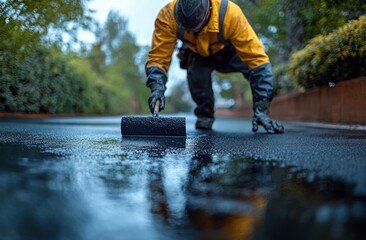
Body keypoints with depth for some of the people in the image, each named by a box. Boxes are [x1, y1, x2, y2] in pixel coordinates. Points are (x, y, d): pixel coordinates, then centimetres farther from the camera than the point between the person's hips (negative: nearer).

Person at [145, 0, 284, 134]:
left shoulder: (230, 14, -41)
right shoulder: (167, 16, -35)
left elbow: (257, 59, -39)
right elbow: (158, 57, -30)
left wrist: (261, 109, -43)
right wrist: (157, 87, -51)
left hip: (228, 52, 0)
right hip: (197, 55, 0)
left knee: (257, 64, -26)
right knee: (196, 73, -32)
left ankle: (263, 116, 3)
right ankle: (205, 115, 0)